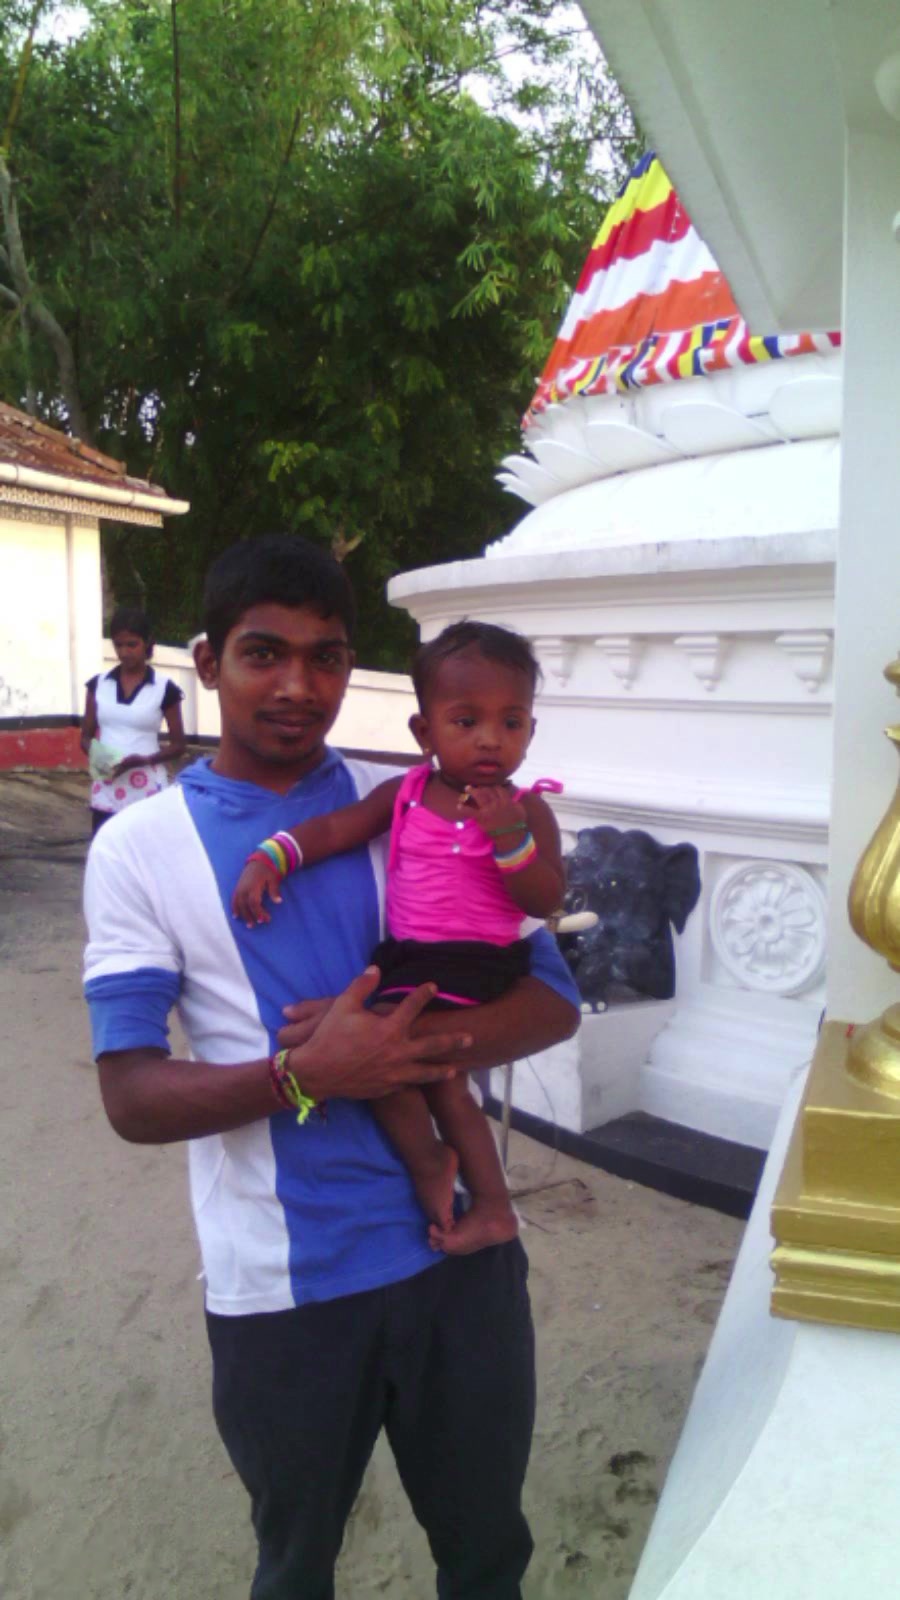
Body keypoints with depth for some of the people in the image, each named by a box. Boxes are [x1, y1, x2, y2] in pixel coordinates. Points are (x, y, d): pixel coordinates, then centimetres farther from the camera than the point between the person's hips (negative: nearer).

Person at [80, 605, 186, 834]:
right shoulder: (98, 684, 8)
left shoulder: (164, 688, -1)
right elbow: (86, 736, 12)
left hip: (148, 794, -3)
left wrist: (143, 759, -15)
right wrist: (97, 756, -11)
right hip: (106, 794, 3)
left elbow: (178, 745, 2)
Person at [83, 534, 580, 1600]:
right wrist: (304, 1075, -25)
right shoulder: (138, 848, -6)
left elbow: (550, 998, -3)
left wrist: (402, 1043, -20)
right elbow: (133, 1099, -9)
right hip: (282, 1284, -1)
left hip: (458, 1247, 2)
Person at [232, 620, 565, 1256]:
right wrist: (271, 857, -12)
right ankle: (493, 1205, 31)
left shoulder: (525, 811, -3)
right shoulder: (405, 793, 6)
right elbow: (337, 828, 1)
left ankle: (430, 1163, 10)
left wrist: (510, 838, -22)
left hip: (472, 965, -5)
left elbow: (547, 901, -9)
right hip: (407, 959, 6)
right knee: (440, 1081, 13)